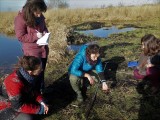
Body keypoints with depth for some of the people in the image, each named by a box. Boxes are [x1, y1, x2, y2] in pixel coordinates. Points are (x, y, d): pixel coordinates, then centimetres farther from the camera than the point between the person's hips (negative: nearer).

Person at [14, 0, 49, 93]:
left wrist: (45, 32, -6)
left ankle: (41, 90, 37)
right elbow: (20, 37, -17)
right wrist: (35, 36, -24)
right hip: (32, 52, -6)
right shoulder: (21, 18, -18)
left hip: (43, 49, 6)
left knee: (41, 72, 19)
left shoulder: (40, 16, 1)